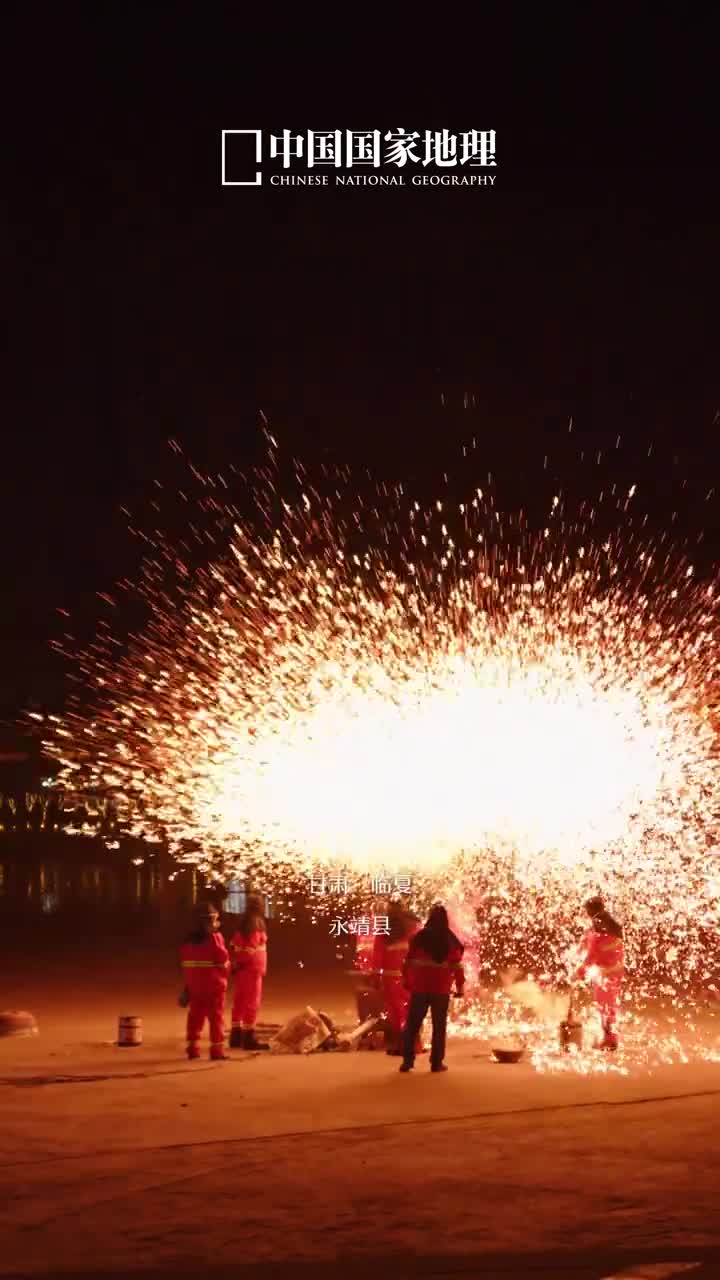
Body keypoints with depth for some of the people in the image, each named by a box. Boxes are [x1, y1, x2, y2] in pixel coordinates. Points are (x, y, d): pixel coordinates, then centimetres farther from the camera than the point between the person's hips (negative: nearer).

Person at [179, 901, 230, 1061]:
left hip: (194, 984, 6)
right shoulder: (215, 937, -14)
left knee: (195, 1016, 12)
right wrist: (226, 967, 9)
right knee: (216, 1016, -1)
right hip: (214, 984, -6)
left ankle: (193, 1048, 13)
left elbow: (185, 964, 10)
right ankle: (217, 1049, -3)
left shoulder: (189, 940, 7)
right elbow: (223, 960, -13)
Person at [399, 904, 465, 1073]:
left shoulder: (419, 937, 0)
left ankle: (407, 1060, 3)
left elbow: (408, 962, 2)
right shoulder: (451, 941, -2)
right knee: (439, 1026, 8)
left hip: (419, 987, 1)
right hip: (441, 989, -1)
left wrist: (407, 981, 12)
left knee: (412, 1025, 7)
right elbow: (457, 965, -4)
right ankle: (436, 1062, 7)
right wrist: (460, 986, 3)